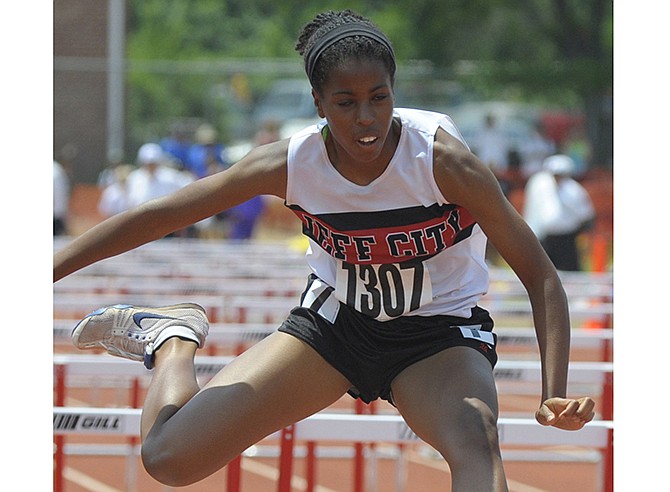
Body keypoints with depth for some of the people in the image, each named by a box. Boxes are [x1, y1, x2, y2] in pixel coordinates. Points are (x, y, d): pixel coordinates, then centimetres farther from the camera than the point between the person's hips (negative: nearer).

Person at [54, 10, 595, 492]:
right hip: (336, 318, 3)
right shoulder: (291, 164, -19)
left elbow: (540, 275, -21)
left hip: (439, 337, -2)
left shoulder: (442, 159, -26)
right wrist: (51, 270, -11)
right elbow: (157, 217, -8)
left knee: (475, 444, -38)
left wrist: (554, 396, -33)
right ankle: (172, 339, 28)